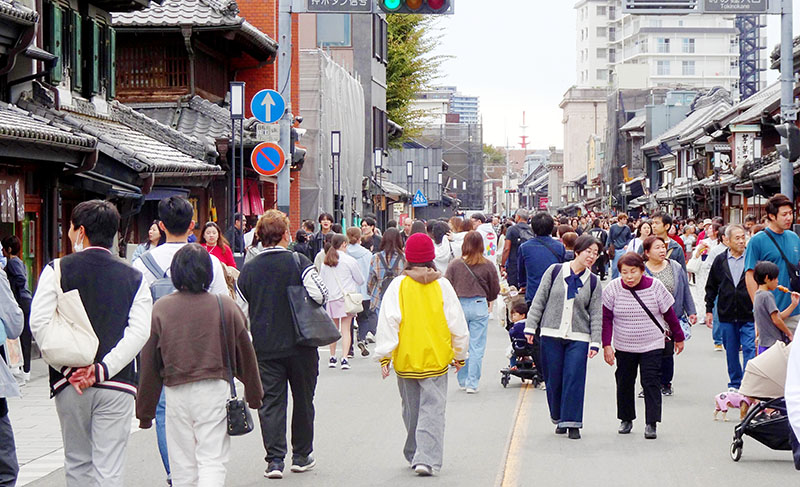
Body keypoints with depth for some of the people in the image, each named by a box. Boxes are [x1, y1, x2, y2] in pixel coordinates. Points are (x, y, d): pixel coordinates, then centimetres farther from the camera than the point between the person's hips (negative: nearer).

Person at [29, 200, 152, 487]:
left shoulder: (57, 271, 1)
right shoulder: (133, 277, 4)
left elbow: (39, 324, -9)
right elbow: (139, 331, -7)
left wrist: (68, 367, -6)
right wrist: (103, 369, -9)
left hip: (69, 383, 0)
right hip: (117, 385, 0)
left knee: (77, 463, 15)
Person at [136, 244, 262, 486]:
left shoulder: (160, 309, -3)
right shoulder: (226, 306, -3)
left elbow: (149, 364, 2)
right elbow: (245, 355, 7)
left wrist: (145, 411, 11)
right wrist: (254, 395, 22)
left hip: (176, 393, 1)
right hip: (215, 391, -1)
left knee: (182, 466, 11)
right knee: (212, 461, 1)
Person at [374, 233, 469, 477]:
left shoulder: (398, 285, -3)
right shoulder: (442, 285, 0)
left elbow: (388, 322, -6)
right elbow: (457, 322, 5)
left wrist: (384, 356, -2)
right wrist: (459, 354, 17)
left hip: (405, 359, 1)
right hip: (436, 358, -1)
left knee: (411, 409, 15)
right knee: (432, 409, -2)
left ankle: (414, 455, 26)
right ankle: (427, 459, -14)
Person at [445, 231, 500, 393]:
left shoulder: (455, 264, -5)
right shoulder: (488, 265, -4)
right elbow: (495, 290, 6)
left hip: (459, 306, 1)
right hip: (480, 306, -1)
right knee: (477, 347, 4)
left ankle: (462, 381, 21)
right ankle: (472, 383, 3)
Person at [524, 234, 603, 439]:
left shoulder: (593, 282, 5)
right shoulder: (555, 271, 1)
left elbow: (596, 314, 5)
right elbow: (539, 300, 4)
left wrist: (595, 342, -2)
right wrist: (531, 327, 1)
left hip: (578, 338, 0)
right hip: (551, 334, 0)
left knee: (574, 378, -8)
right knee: (553, 379, 5)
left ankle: (572, 422, -1)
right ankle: (559, 419, 21)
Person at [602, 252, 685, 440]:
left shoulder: (655, 287, -9)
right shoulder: (613, 289, -8)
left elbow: (669, 314, 2)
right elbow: (606, 319, -6)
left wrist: (678, 338, 11)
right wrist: (606, 345, -13)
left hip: (652, 346, -2)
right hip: (623, 346, 2)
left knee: (651, 383, -8)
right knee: (624, 383, 11)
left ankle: (651, 424, -7)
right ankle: (626, 419, 29)